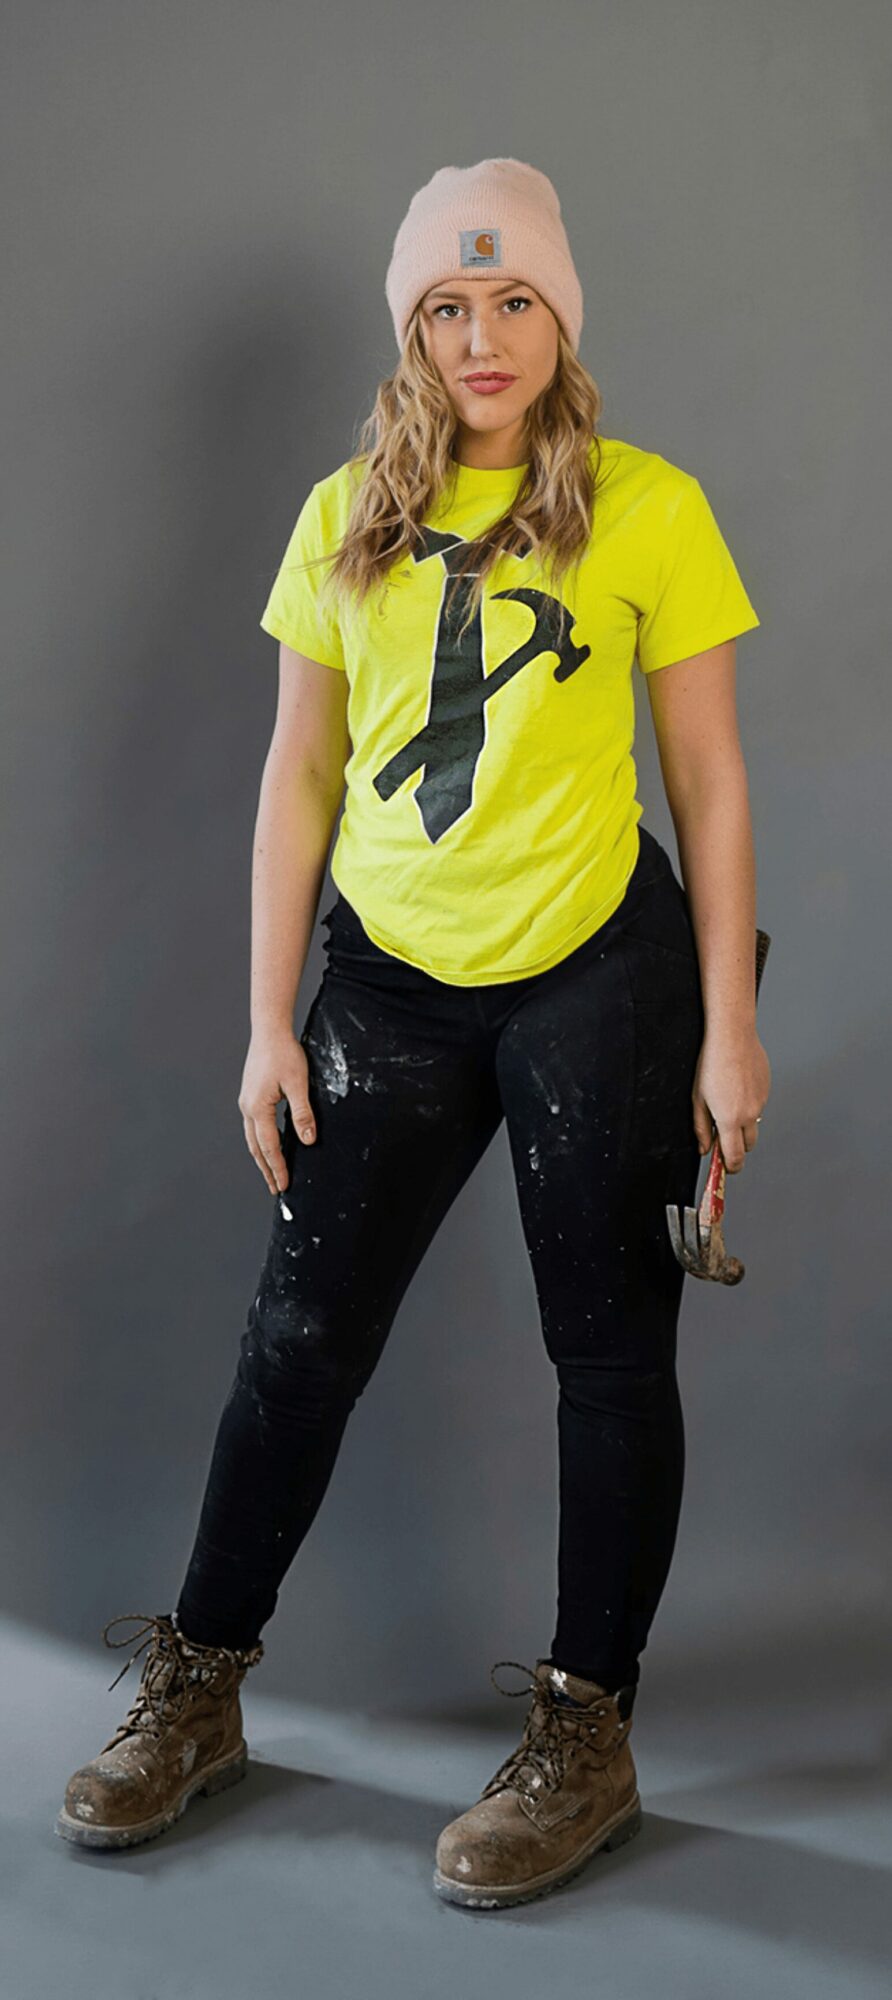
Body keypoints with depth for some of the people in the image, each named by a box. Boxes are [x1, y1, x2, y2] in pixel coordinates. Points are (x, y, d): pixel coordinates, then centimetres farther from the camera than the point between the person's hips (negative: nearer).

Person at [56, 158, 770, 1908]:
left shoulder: (647, 508, -4)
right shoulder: (346, 518, 5)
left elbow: (708, 779, -2)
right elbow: (300, 778, 7)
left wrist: (729, 1026, -5)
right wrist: (269, 1021, 3)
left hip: (592, 978, -3)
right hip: (388, 983, 3)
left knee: (609, 1351, 6)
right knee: (298, 1337, 10)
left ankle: (586, 1733, 22)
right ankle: (199, 1688, 27)